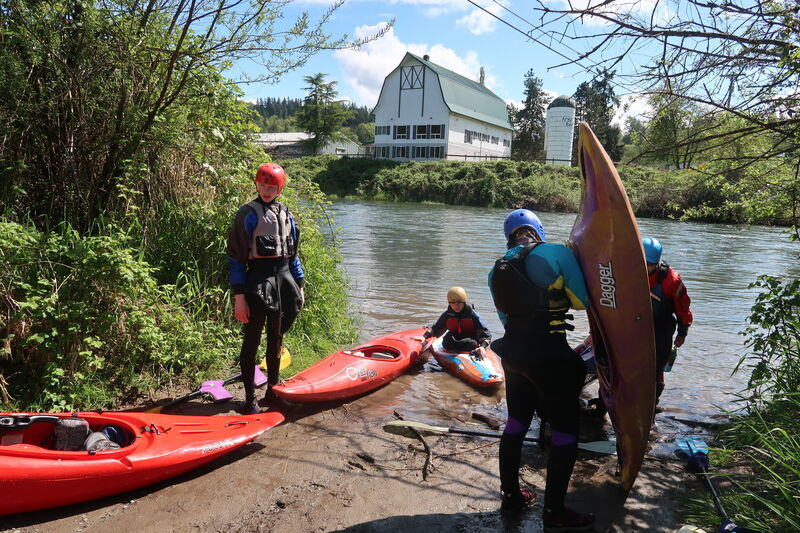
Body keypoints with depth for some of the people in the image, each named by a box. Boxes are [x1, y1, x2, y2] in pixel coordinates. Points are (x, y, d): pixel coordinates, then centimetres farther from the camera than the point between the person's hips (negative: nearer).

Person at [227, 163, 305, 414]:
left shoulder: (285, 214, 10)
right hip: (258, 280, -6)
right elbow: (236, 257, -10)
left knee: (276, 340, 16)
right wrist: (239, 296, -15)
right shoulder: (248, 214, -7)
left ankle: (272, 391, 31)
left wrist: (299, 286, 14)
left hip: (283, 280, 6)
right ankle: (250, 399, 14)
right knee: (252, 340, 2)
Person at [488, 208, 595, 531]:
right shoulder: (555, 253, -8)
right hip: (549, 355, -6)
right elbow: (582, 301, -6)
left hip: (514, 352, 7)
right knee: (565, 431, 6)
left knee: (516, 422, 19)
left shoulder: (497, 270, 10)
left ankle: (511, 495, 31)